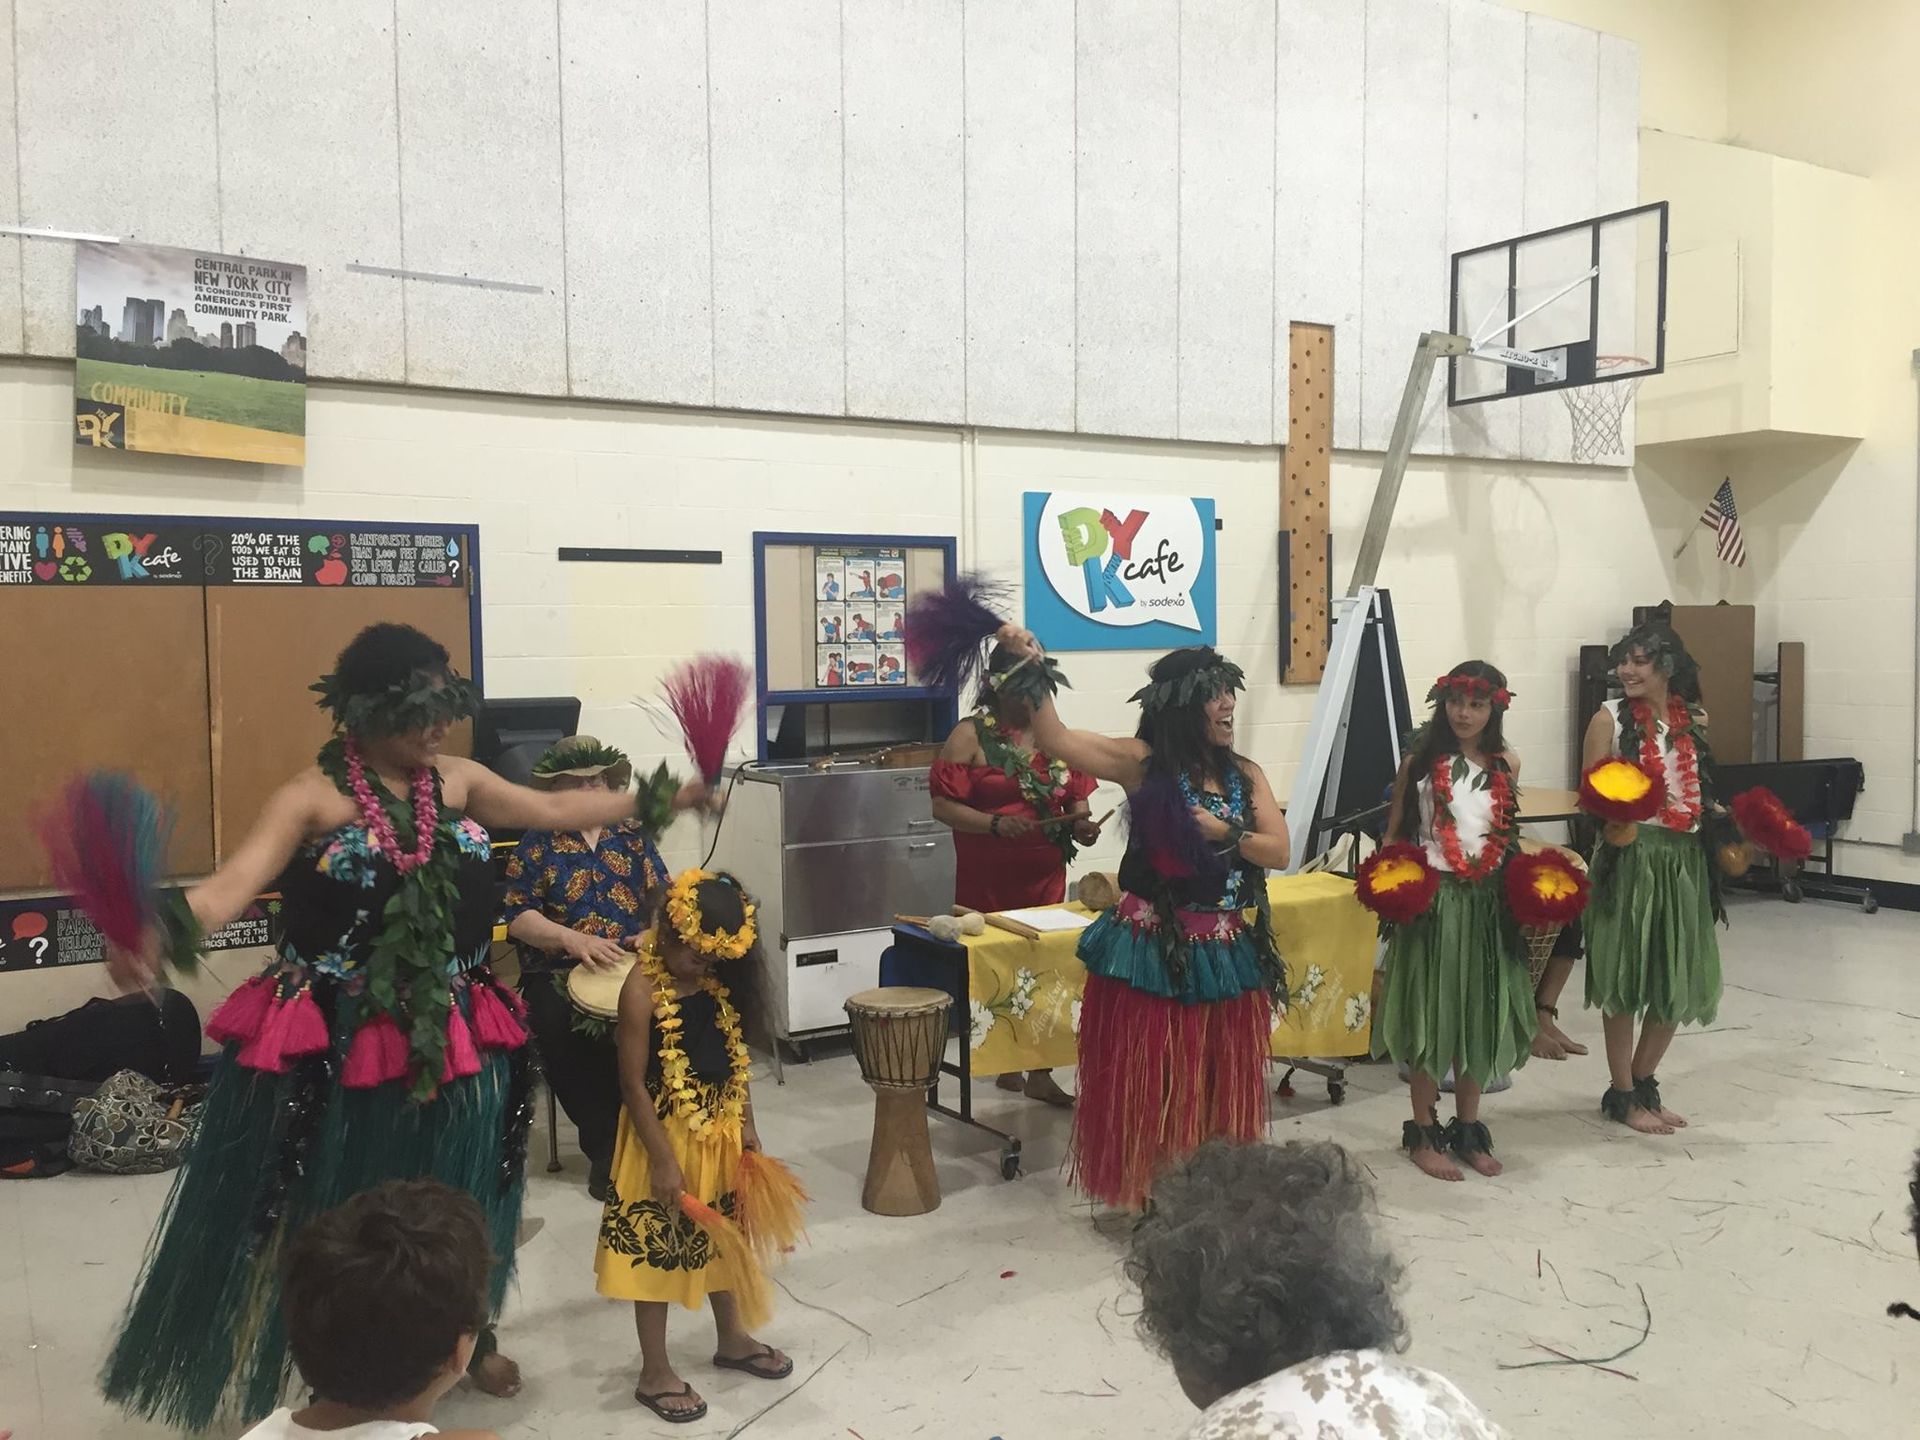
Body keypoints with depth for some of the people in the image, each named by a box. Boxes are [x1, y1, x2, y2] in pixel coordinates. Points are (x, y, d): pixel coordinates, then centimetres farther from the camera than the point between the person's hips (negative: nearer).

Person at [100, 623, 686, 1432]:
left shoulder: (456, 782, 4)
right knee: (336, 1209, 8)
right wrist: (155, 937, -42)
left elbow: (555, 811, 14)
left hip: (453, 1036, 5)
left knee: (457, 1198, 18)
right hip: (337, 1040, -4)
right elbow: (233, 884, -23)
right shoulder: (313, 797, -12)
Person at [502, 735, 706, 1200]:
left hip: (634, 968, 1)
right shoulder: (537, 844, 6)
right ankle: (605, 1146, -11)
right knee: (562, 1034, -32)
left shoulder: (632, 834, 14)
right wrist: (573, 940, -19)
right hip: (556, 974, -1)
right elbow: (518, 915, -3)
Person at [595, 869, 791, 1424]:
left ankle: (732, 1338, 41)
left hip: (719, 1131, 7)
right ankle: (655, 1373, 21)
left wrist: (747, 1126, 7)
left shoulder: (718, 982, -1)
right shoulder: (644, 990, -21)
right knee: (657, 1248, 7)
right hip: (665, 1134, -7)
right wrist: (663, 1159, -19)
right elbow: (634, 1081, -19)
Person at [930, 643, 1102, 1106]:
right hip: (989, 879, -4)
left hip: (1046, 875, 4)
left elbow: (1076, 797, 18)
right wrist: (995, 823, -24)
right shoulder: (971, 735, -5)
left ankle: (1040, 1072, 10)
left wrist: (1081, 823, -4)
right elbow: (942, 805, -10)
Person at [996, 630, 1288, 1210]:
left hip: (1229, 954, 5)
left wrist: (1224, 833, -13)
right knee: (1148, 1080, 2)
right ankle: (1144, 1194, 19)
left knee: (1222, 1085, 14)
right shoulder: (1144, 763, -7)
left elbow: (1279, 852, 2)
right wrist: (1035, 672, -28)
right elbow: (1056, 740, -17)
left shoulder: (1247, 775, 7)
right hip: (1154, 949, -4)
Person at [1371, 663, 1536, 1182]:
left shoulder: (1506, 765, 5)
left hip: (1488, 904, 4)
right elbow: (1395, 832, -2)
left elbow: (1507, 836, 16)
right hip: (1433, 900, -4)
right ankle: (1422, 1134, 17)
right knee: (1430, 1017, 4)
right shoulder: (1422, 761, -5)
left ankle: (1467, 1130, 27)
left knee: (1479, 1016, 11)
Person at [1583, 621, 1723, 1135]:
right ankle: (1622, 1095, 17)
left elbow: (1701, 793, 19)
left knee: (1678, 985, 11)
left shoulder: (1694, 720, 8)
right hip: (1632, 857, -4)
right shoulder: (1611, 717, -4)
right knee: (1625, 980, 4)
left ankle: (1644, 1082, 29)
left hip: (1685, 860, 5)